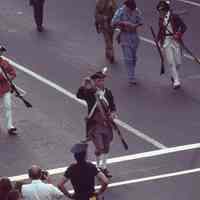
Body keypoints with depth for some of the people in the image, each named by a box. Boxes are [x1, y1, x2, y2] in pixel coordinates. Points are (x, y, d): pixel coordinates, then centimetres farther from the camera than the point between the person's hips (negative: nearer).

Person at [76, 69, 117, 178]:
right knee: (99, 147, -11)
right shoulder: (89, 93, -11)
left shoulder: (108, 92, 3)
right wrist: (83, 86, -45)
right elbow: (79, 95, -30)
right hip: (94, 124, -5)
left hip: (106, 123, 5)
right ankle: (100, 167, 7)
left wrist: (112, 113, -9)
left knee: (106, 147, 16)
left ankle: (104, 167, 34)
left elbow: (112, 106, 11)